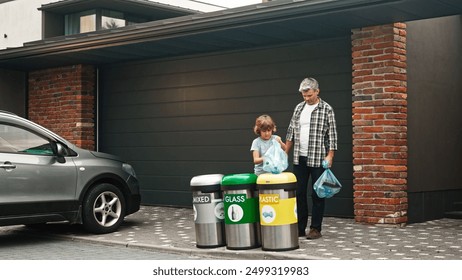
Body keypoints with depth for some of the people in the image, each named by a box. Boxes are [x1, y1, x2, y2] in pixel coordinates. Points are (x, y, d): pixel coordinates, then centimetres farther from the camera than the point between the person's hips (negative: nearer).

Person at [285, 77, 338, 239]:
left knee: (317, 194, 2)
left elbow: (332, 134, -5)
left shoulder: (326, 109, -3)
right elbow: (291, 132, 15)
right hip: (299, 159, 5)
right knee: (299, 193, 7)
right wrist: (285, 153, 10)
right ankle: (300, 227, 15)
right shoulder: (299, 108, 11)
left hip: (318, 159, -4)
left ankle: (315, 229, 9)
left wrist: (330, 155, -13)